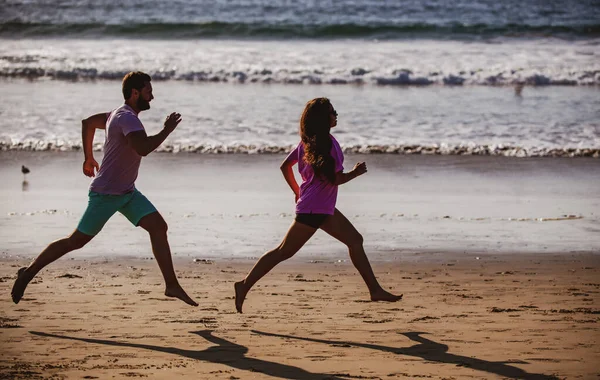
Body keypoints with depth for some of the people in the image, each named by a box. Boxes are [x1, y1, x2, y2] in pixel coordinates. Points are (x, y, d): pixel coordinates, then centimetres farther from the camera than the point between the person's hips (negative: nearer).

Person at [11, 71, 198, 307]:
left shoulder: (120, 115, 10)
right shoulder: (127, 118, -21)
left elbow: (88, 123, 24)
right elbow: (143, 148, -38)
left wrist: (89, 157, 28)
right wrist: (167, 130, -25)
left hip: (127, 192, 9)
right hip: (105, 194, -9)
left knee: (158, 226, -6)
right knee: (76, 241, 0)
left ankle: (172, 286, -7)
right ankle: (29, 273, 15)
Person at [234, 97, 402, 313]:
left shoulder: (309, 141, 11)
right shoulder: (326, 142, -17)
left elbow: (285, 166, 15)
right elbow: (335, 178, -20)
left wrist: (297, 191, 23)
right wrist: (355, 173, -3)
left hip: (323, 208, 10)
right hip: (313, 208, -10)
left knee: (355, 240, 9)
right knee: (284, 252, -5)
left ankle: (375, 290, 10)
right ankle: (245, 286, 0)